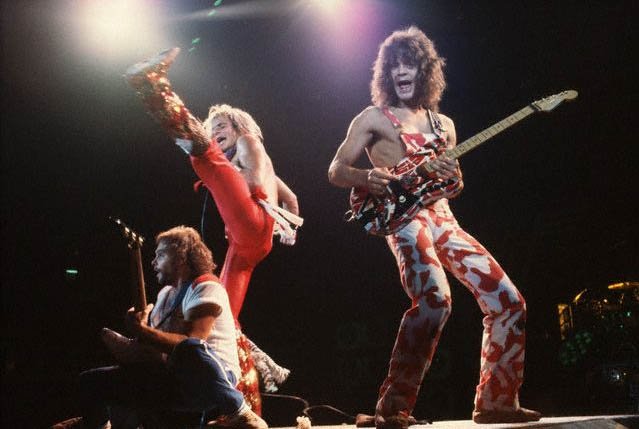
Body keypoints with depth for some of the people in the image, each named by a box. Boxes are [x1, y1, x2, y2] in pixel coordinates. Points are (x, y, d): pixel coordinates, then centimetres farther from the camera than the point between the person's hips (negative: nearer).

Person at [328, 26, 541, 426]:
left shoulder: (444, 124, 21)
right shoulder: (373, 118, 7)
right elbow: (336, 170, 5)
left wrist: (453, 179, -1)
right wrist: (367, 177, -17)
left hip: (443, 218, 6)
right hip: (404, 217, -6)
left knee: (508, 302, -1)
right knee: (435, 300, -31)